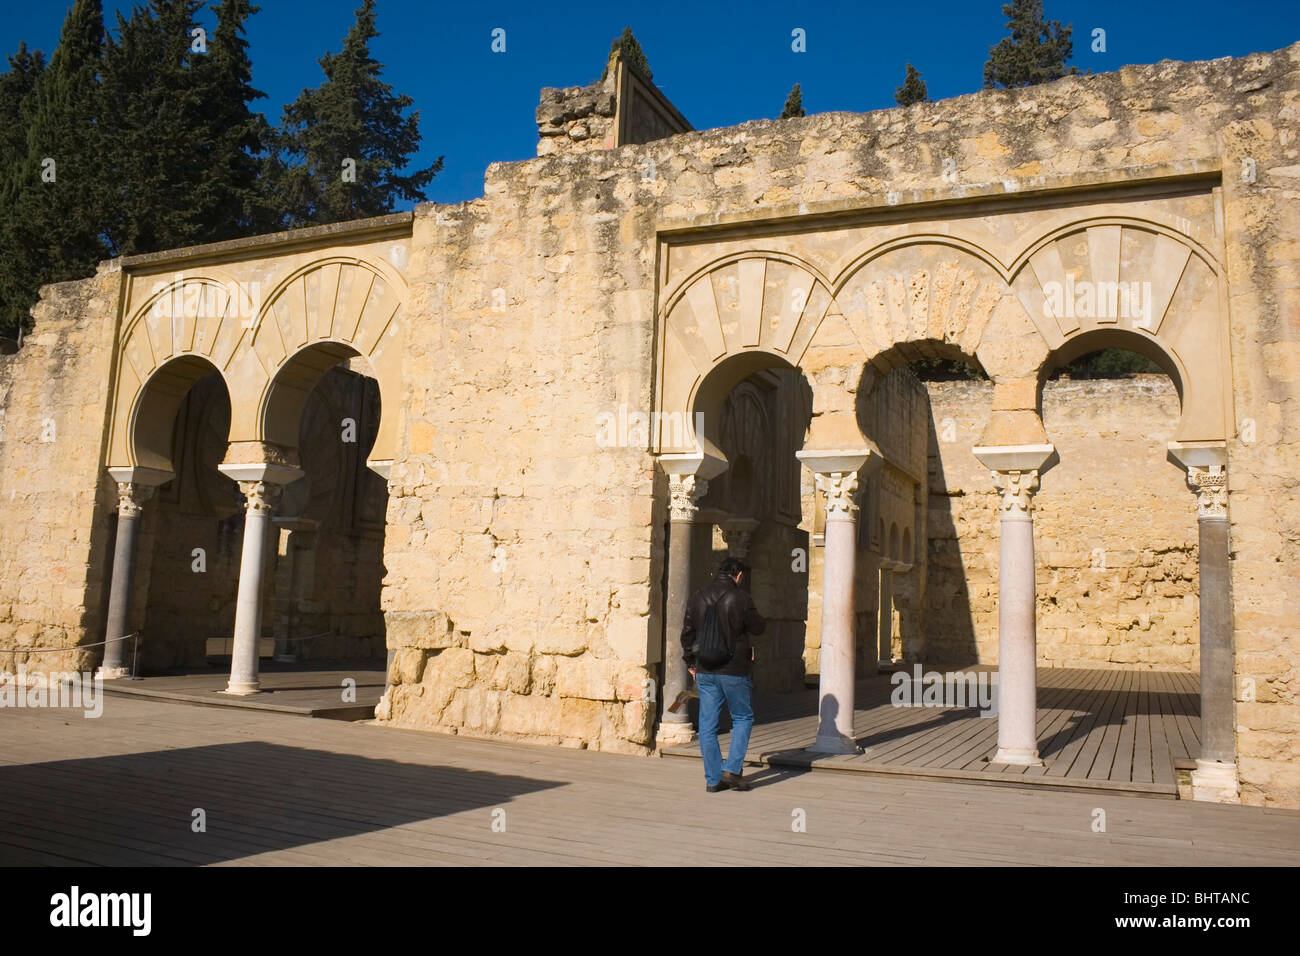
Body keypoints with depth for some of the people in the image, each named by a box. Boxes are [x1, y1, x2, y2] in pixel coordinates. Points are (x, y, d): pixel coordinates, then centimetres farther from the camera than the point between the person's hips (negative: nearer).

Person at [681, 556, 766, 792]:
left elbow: (687, 632, 9)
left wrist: (691, 662, 19)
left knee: (707, 725, 8)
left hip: (705, 671, 4)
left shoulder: (697, 597, 5)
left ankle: (713, 779, 11)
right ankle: (732, 769, 2)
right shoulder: (740, 597, -10)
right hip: (734, 670, -4)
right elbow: (759, 627, -2)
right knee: (743, 718, 13)